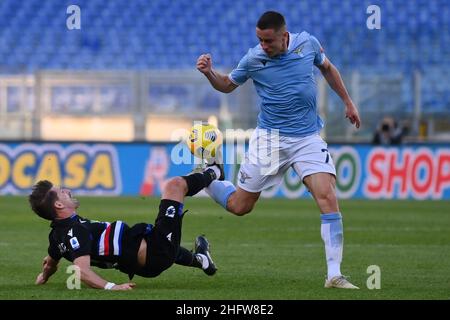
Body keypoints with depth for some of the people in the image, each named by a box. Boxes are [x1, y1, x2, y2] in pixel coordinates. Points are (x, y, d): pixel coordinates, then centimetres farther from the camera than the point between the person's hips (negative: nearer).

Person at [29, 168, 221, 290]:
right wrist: (110, 287, -51)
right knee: (175, 184, 5)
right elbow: (81, 270, -40)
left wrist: (44, 277, 38)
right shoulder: (74, 232, -28)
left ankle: (197, 259, 59)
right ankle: (210, 176, 35)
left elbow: (50, 264, 17)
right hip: (157, 253, -9)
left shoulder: (58, 234, -1)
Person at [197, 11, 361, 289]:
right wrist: (209, 73, -12)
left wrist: (348, 101, 19)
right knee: (239, 206, 2)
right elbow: (228, 85, 9)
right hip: (270, 139, -1)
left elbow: (327, 68, 17)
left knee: (328, 196, -19)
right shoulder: (253, 59, -8)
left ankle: (334, 275, -18)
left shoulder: (308, 43, -4)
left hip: (309, 138, 1)